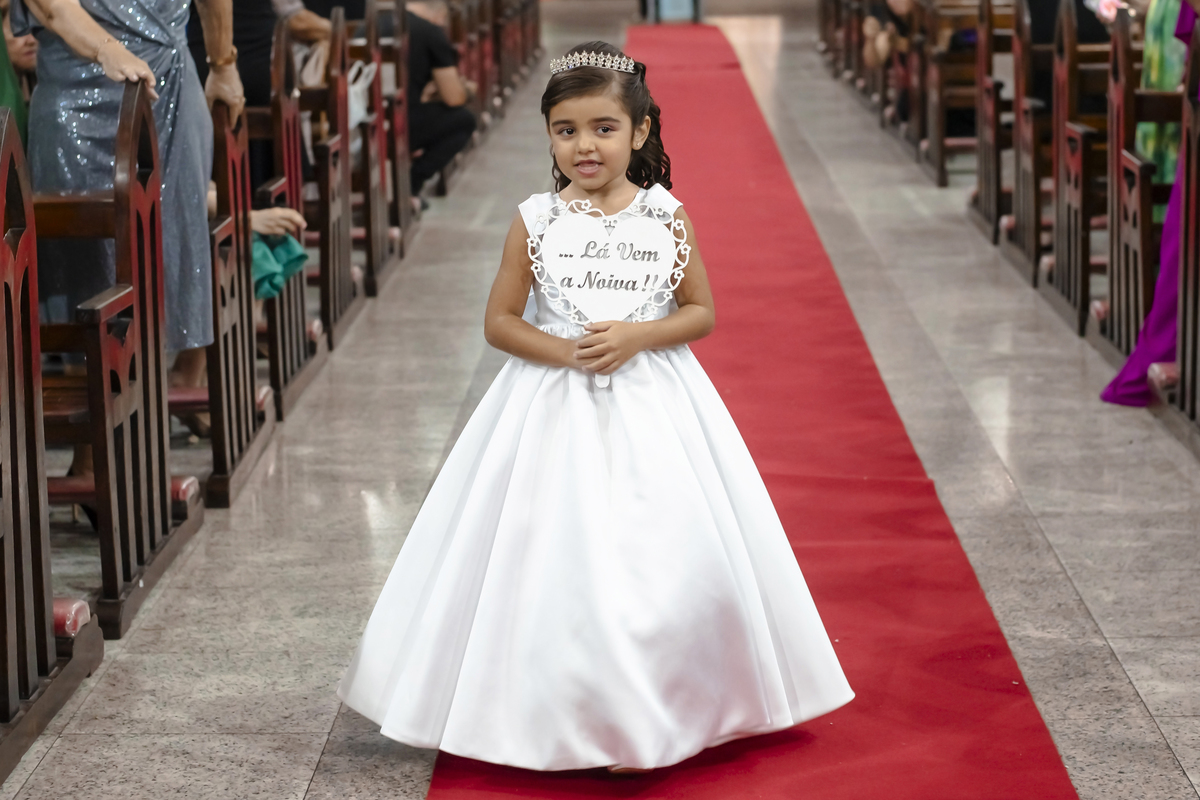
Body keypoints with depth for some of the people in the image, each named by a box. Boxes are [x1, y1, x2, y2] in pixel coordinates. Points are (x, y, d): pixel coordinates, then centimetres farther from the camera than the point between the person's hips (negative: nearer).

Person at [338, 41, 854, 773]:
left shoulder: (664, 215, -1)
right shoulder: (535, 221, -2)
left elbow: (701, 312, 2)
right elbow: (499, 321, 2)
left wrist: (635, 336, -14)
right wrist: (565, 351, -14)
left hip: (652, 409, 0)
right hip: (556, 409, 0)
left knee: (666, 559, -1)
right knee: (558, 563, -1)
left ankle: (654, 718, 15)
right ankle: (566, 717, 12)